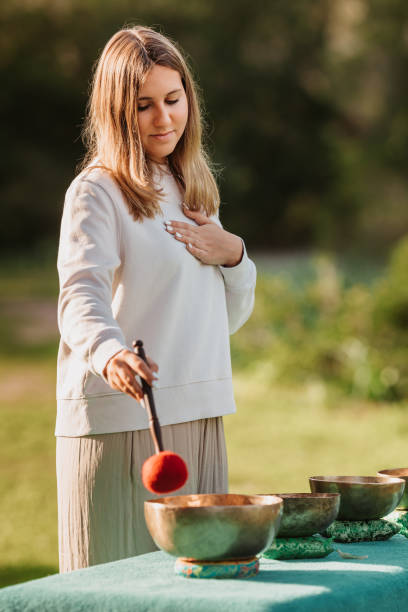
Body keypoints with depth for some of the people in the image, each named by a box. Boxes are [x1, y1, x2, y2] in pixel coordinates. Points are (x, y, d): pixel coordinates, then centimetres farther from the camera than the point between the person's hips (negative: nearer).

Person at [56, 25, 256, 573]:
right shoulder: (97, 192, -5)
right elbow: (81, 292, -22)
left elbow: (230, 317, 22)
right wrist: (109, 354, -42)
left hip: (199, 421, 7)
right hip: (118, 421, -7)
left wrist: (232, 254, 2)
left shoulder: (193, 190, 17)